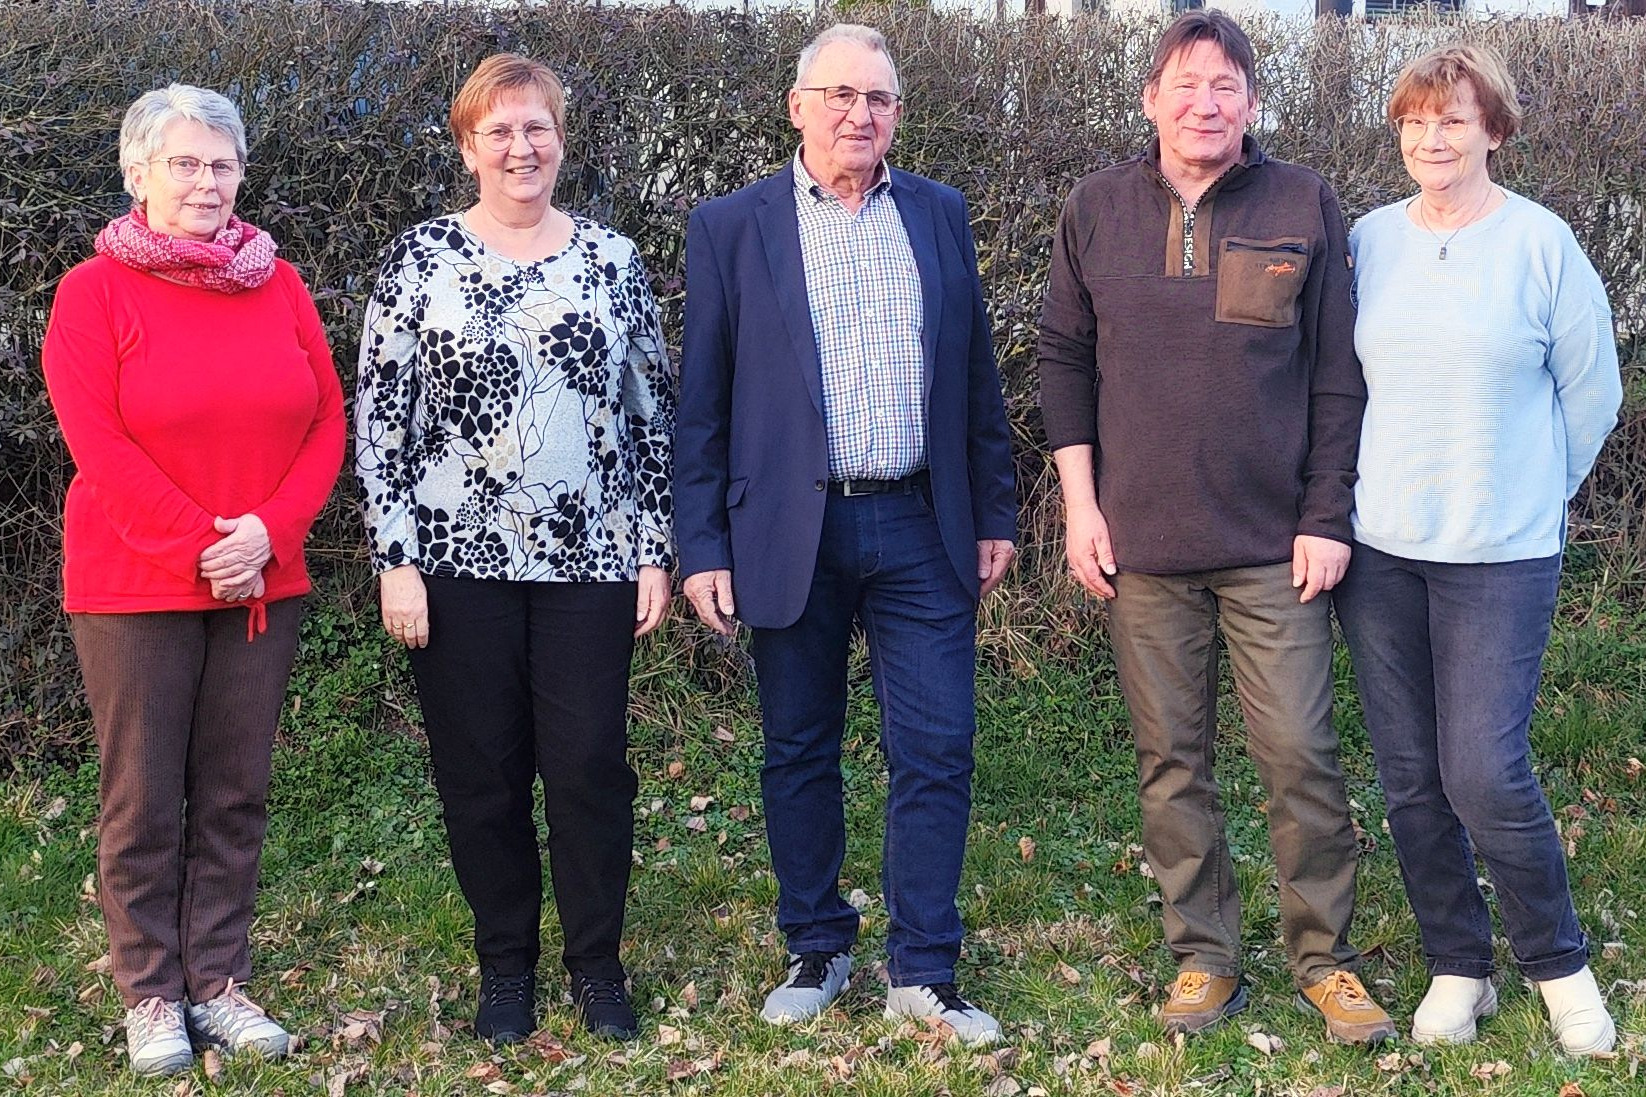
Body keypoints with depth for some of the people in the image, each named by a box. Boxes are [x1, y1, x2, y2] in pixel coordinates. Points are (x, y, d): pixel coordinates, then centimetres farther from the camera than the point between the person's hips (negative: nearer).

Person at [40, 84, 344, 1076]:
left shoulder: (278, 285, 7)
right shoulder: (94, 291, -4)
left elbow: (327, 420, 4)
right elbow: (98, 445, -11)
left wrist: (269, 530, -11)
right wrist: (196, 550, -16)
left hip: (263, 581, 4)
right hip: (135, 585, -3)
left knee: (236, 792, 8)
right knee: (145, 797, 4)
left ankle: (219, 980, 19)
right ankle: (151, 993, 15)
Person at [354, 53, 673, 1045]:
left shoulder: (611, 259, 6)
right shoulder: (422, 258, 1)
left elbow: (653, 412, 8)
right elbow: (381, 416, -1)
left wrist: (656, 552, 3)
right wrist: (396, 560, -6)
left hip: (589, 560, 1)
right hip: (460, 559, -1)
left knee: (590, 766, 2)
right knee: (482, 772, 7)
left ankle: (598, 963, 19)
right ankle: (506, 965, 23)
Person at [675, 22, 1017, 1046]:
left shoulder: (940, 215, 8)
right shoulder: (732, 227, 0)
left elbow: (976, 375, 12)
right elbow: (702, 401, 0)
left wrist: (995, 513, 9)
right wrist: (702, 548, -4)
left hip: (923, 528, 2)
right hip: (792, 532, -1)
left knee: (938, 751, 1)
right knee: (800, 751, 10)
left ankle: (925, 972, 12)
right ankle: (818, 951, 26)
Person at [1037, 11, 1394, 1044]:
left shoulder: (1304, 206, 0)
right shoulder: (1097, 210, 4)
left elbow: (1337, 375, 1)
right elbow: (1064, 359, 9)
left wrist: (1327, 517, -3)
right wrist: (1081, 505, 3)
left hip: (1275, 541, -1)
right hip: (1142, 541, 2)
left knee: (1302, 756, 0)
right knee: (1172, 761, 8)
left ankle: (1326, 960, 16)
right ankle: (1205, 957, 21)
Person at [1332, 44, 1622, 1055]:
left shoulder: (1540, 243, -5)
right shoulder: (1369, 242, 5)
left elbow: (1593, 392, 3)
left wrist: (1529, 497, 9)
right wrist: (1354, 496, 11)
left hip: (1499, 556, -3)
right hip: (1378, 550, 4)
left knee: (1485, 774, -8)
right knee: (1410, 774, 8)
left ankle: (1559, 965, 15)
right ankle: (1459, 969, 24)